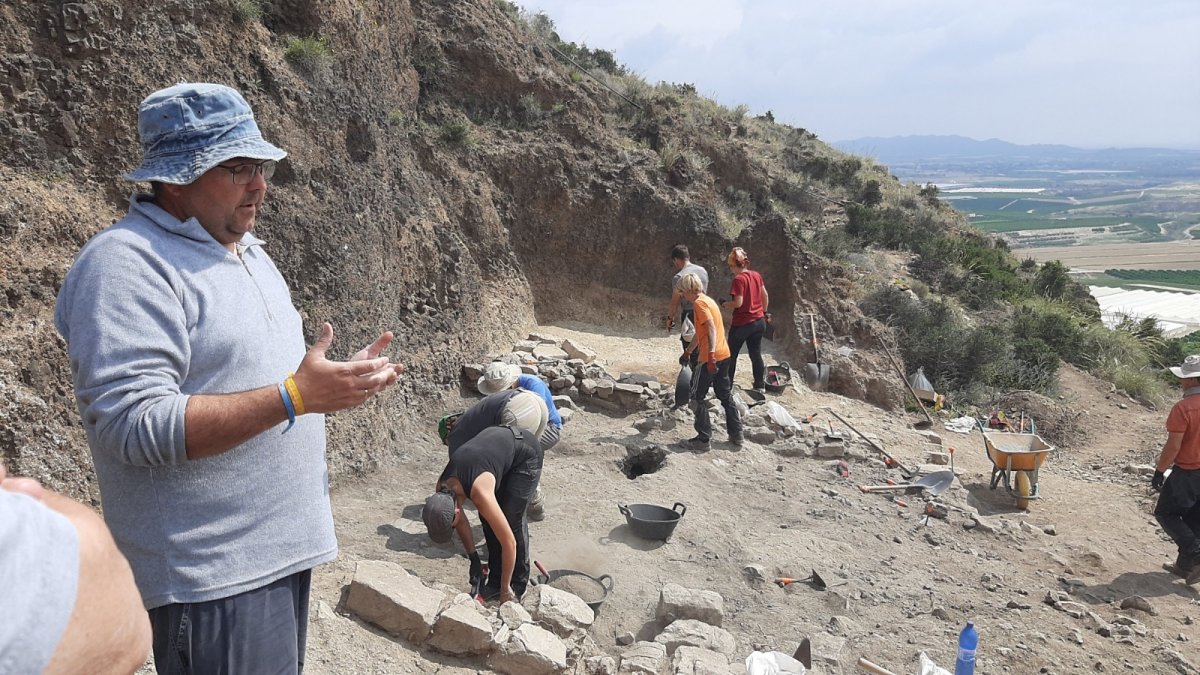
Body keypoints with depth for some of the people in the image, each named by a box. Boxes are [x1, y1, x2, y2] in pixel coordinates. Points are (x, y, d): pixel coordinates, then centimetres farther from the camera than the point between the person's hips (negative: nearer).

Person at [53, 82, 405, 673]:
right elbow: (136, 426, -25)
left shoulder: (248, 250, 13)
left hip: (285, 545, 9)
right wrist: (295, 396, -27)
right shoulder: (125, 264, -16)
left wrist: (334, 383, 5)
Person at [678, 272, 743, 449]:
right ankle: (736, 434, 22)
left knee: (699, 397, 2)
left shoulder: (699, 303, -9)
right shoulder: (708, 300, 19)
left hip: (711, 357, -9)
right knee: (726, 395, 17)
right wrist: (688, 351, 41)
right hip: (724, 355, 9)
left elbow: (711, 328, -23)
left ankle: (704, 439, 3)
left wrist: (711, 354, -31)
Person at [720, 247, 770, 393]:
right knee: (756, 354, 14)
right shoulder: (756, 275, 3)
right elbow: (765, 296, 12)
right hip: (759, 321, 7)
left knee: (731, 355, 8)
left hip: (742, 324, -7)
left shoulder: (739, 279, -19)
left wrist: (725, 304, -6)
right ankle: (760, 386, 20)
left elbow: (738, 302, -23)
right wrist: (764, 312, 24)